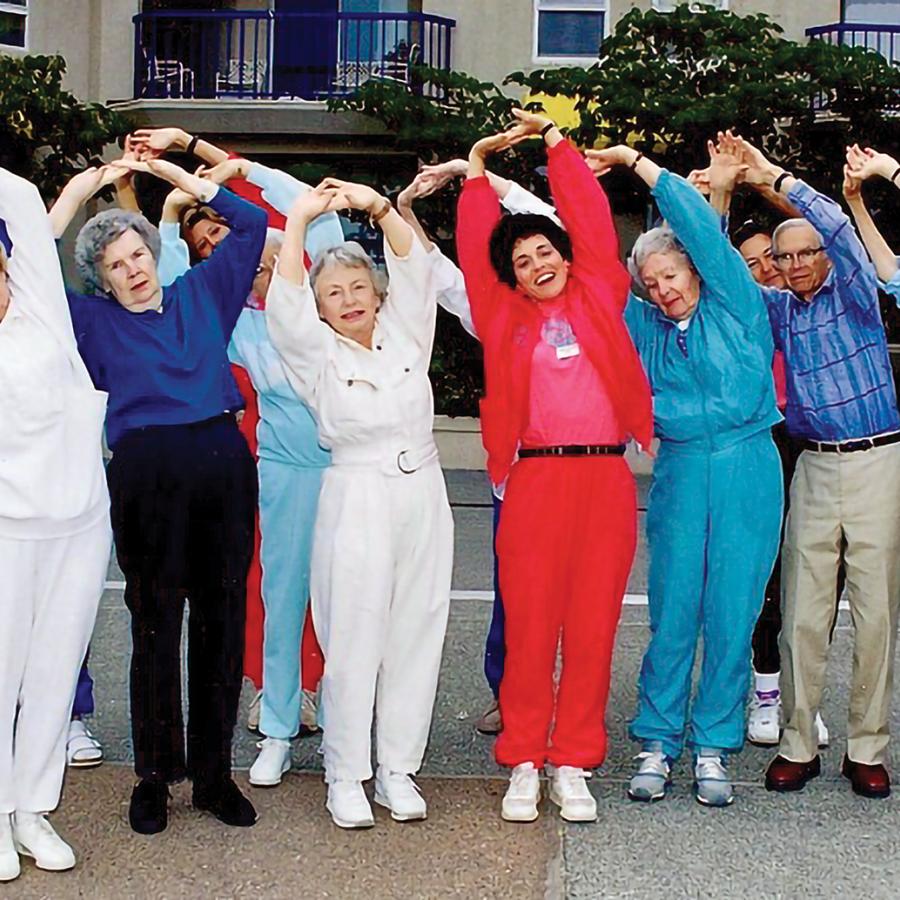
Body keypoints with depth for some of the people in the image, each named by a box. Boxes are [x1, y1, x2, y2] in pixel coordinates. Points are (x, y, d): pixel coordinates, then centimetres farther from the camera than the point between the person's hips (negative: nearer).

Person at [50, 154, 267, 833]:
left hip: (224, 464, 2)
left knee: (222, 622, 6)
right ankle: (154, 776, 15)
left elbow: (251, 223, 22)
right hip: (147, 475, -2)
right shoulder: (94, 320, 13)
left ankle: (214, 772, 17)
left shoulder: (200, 294, 17)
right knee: (156, 627, 2)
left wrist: (173, 172, 20)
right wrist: (73, 198, 8)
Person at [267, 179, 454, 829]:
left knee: (416, 634, 6)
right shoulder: (316, 353, 4)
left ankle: (398, 769, 16)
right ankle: (346, 776, 9)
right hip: (356, 500, -3)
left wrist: (377, 206, -10)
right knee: (354, 638, -2)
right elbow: (285, 301, -12)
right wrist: (300, 221, -17)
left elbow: (414, 267, 1)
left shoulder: (404, 334, 12)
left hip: (422, 492, 3)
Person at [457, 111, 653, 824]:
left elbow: (592, 220, 14)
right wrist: (478, 166, 20)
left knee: (593, 624, 3)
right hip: (535, 480, -1)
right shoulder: (504, 316, 11)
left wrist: (555, 139, 19)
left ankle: (573, 764, 12)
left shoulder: (599, 297, 13)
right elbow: (476, 247, 14)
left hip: (606, 478, 1)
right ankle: (524, 763, 11)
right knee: (530, 623, 1)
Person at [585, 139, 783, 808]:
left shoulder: (734, 302, 4)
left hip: (745, 467, -2)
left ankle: (714, 748, 11)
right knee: (673, 611, 1)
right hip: (680, 470, 2)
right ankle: (657, 743, 11)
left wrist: (636, 161, 2)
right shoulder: (643, 326, 13)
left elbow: (699, 225, -2)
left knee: (732, 612, 1)